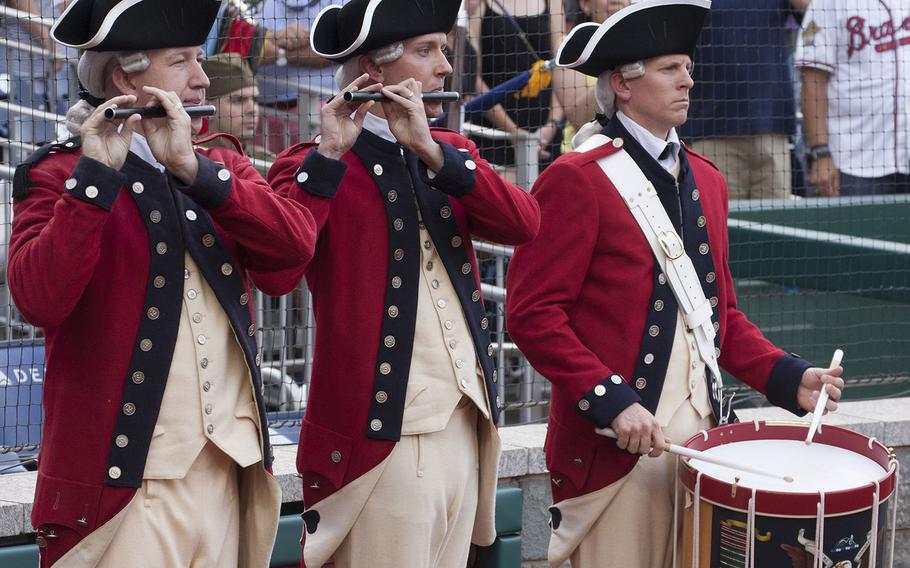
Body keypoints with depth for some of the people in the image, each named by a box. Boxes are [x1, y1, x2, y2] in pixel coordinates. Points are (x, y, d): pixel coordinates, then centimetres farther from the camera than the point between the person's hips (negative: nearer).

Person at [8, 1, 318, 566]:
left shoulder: (224, 168, 13)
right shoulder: (57, 174, -3)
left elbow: (297, 245, -6)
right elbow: (39, 301, -19)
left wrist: (192, 167, -15)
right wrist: (98, 173, -21)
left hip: (230, 468, 5)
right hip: (123, 475, -5)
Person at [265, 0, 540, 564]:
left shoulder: (450, 152, 13)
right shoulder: (315, 163, -5)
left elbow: (525, 224, -5)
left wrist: (431, 150, -13)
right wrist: (329, 153, -22)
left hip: (467, 425, 6)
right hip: (379, 434, -6)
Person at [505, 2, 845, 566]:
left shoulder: (705, 180, 14)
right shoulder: (577, 180, -9)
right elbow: (532, 313, -13)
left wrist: (788, 377, 6)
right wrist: (612, 402, -20)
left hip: (702, 430, 7)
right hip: (615, 445, -7)